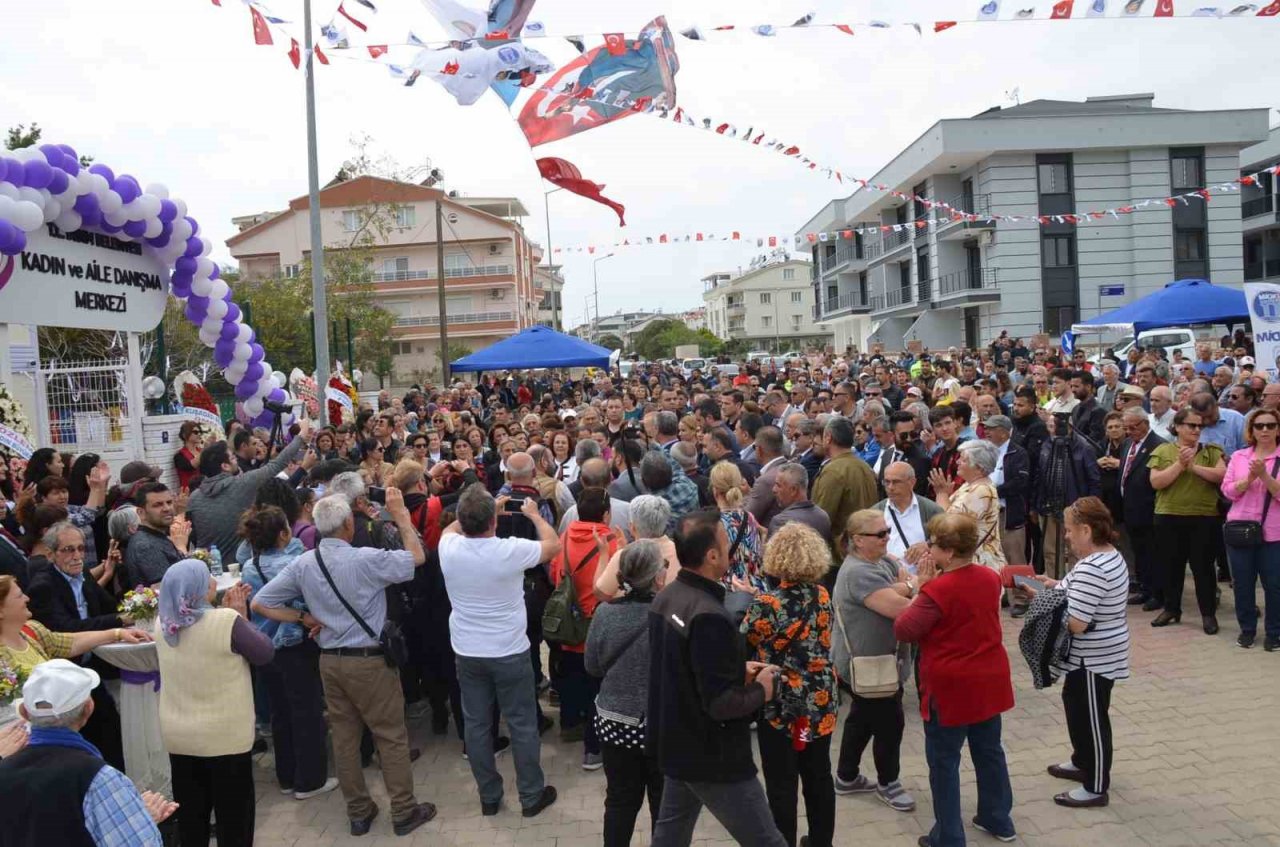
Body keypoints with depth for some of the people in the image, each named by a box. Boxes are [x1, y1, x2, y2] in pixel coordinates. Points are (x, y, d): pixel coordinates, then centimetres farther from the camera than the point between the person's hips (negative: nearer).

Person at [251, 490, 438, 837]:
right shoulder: (366, 559, -19)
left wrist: (306, 619, 3)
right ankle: (404, 812, 15)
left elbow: (260, 603, 0)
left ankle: (358, 812, 26)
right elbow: (417, 557, -7)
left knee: (344, 737, 15)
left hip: (330, 660, 6)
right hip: (369, 660, -5)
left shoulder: (302, 564, -2)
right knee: (391, 737, 7)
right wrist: (400, 513, -1)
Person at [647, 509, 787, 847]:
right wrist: (761, 690, -10)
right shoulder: (709, 616, -30)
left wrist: (738, 671, 8)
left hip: (675, 742, 9)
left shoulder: (666, 597, 0)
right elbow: (721, 704, -28)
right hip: (712, 756, -9)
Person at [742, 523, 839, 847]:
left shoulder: (767, 604, -20)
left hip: (780, 705, -5)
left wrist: (750, 601, 6)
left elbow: (742, 643, -6)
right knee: (819, 777, 19)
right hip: (820, 702, 5)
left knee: (781, 785, 8)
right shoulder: (822, 596, -5)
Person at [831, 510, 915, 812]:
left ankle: (847, 777, 37)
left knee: (863, 718, 22)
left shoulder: (883, 560, 5)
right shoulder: (859, 572, -26)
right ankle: (888, 783, 26)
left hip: (871, 660, 10)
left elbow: (908, 580, -6)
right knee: (889, 722, 5)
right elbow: (899, 608, -31)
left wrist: (906, 587, -27)